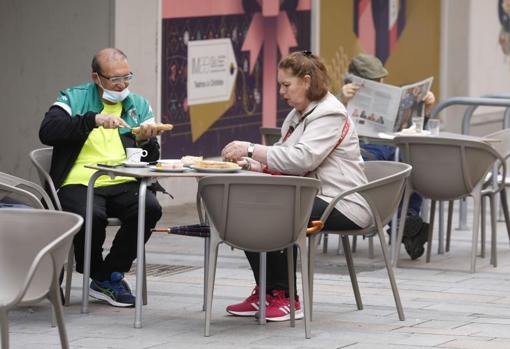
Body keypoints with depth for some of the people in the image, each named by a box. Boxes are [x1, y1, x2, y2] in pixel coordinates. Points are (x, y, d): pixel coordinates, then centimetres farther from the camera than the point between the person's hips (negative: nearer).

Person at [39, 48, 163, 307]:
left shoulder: (139, 106, 19)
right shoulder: (73, 99, 8)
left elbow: (151, 159, 18)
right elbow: (47, 132, -11)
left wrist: (146, 140, -6)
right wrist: (93, 119, -19)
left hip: (123, 184, 3)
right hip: (80, 182, -3)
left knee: (150, 208, -28)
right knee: (91, 216, -36)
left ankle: (109, 275, -9)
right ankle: (97, 274, -4)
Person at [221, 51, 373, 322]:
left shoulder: (330, 114, -13)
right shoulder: (298, 115, 17)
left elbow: (301, 159, -26)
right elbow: (284, 159, 14)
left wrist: (251, 149, -25)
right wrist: (251, 163, -6)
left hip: (341, 205, -9)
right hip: (311, 197, 9)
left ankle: (286, 298, -16)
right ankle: (265, 292, -3)